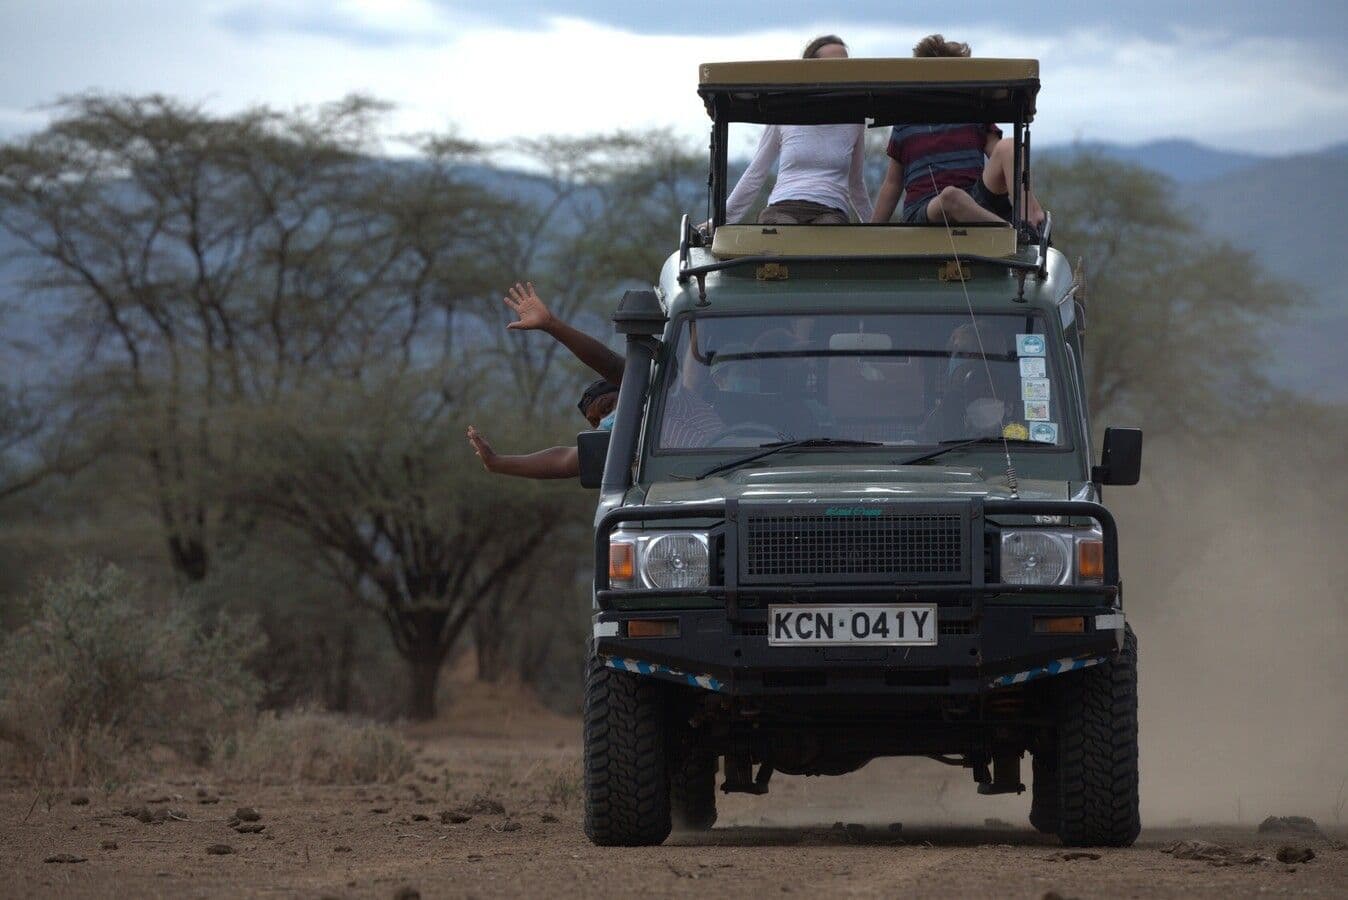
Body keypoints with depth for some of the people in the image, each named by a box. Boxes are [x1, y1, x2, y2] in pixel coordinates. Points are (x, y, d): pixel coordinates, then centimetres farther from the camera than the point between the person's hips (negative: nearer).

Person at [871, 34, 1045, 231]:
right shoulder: (904, 126, 17)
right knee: (951, 195, -40)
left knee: (1007, 148, -23)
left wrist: (1033, 207, -7)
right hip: (922, 213, -1)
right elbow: (892, 185, 21)